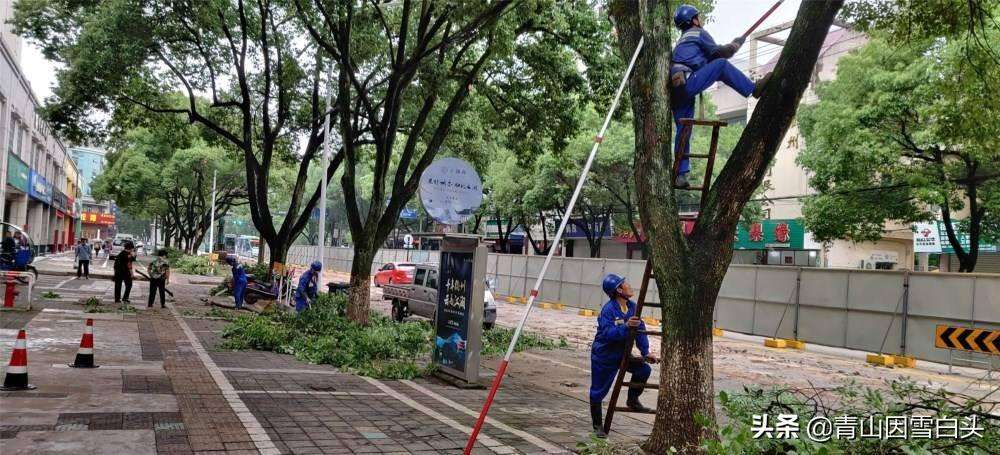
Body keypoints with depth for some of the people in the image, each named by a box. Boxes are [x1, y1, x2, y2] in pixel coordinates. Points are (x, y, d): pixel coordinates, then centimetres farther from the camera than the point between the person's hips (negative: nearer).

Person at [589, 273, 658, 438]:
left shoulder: (632, 307, -3)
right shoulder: (608, 310, -25)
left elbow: (640, 330, -2)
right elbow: (608, 333, -34)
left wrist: (645, 352, -8)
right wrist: (626, 326, -45)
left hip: (621, 355, 6)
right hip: (603, 357, -6)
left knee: (644, 369, -11)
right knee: (598, 392, 2)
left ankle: (632, 400, 11)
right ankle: (597, 426, 19)